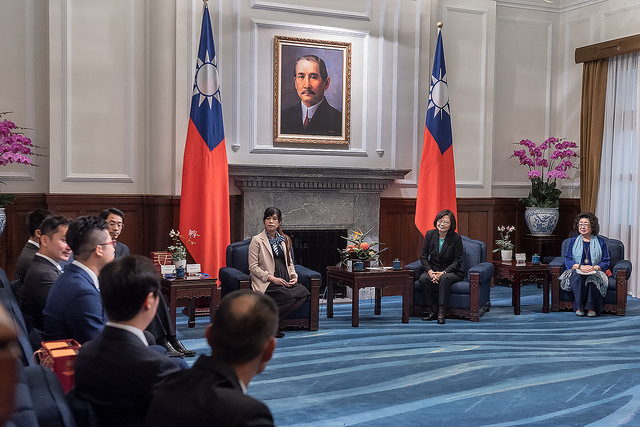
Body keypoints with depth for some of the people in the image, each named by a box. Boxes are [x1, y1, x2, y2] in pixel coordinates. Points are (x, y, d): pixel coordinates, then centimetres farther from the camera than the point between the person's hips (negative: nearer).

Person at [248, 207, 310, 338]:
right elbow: (253, 267, -3)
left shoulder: (284, 240, 19)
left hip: (285, 282, 6)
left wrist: (294, 276, 4)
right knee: (290, 296, -32)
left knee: (304, 292, -24)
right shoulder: (257, 240, 2)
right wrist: (272, 278, -14)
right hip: (266, 284, -6)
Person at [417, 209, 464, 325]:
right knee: (423, 278, -28)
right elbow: (423, 257, 1)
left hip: (452, 271, -3)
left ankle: (441, 312, -30)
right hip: (433, 270, 3)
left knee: (444, 278, -36)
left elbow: (457, 261, -8)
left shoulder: (456, 238, -9)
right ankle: (433, 310, -17)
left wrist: (443, 272, -22)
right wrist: (430, 271, -17)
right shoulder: (430, 234, -1)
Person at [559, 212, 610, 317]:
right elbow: (567, 261, 5)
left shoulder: (600, 242, 12)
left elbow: (605, 262, 7)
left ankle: (591, 308, -33)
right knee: (577, 277, -36)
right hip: (576, 271, 1)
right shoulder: (573, 242, 15)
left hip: (595, 272, -1)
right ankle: (579, 307, -32)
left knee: (593, 278, -37)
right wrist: (580, 266, -15)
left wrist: (594, 267, -15)